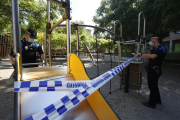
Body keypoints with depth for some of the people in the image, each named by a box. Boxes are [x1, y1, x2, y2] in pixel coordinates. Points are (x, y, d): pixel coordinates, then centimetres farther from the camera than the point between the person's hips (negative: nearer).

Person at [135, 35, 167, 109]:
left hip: (154, 71, -10)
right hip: (152, 70, 10)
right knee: (154, 86, 21)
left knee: (152, 87, 0)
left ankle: (152, 103, 13)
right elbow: (149, 59, 18)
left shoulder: (160, 48, -15)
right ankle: (157, 100, 39)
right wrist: (140, 56, 10)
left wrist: (141, 54, -24)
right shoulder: (155, 49, 16)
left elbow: (153, 56, -33)